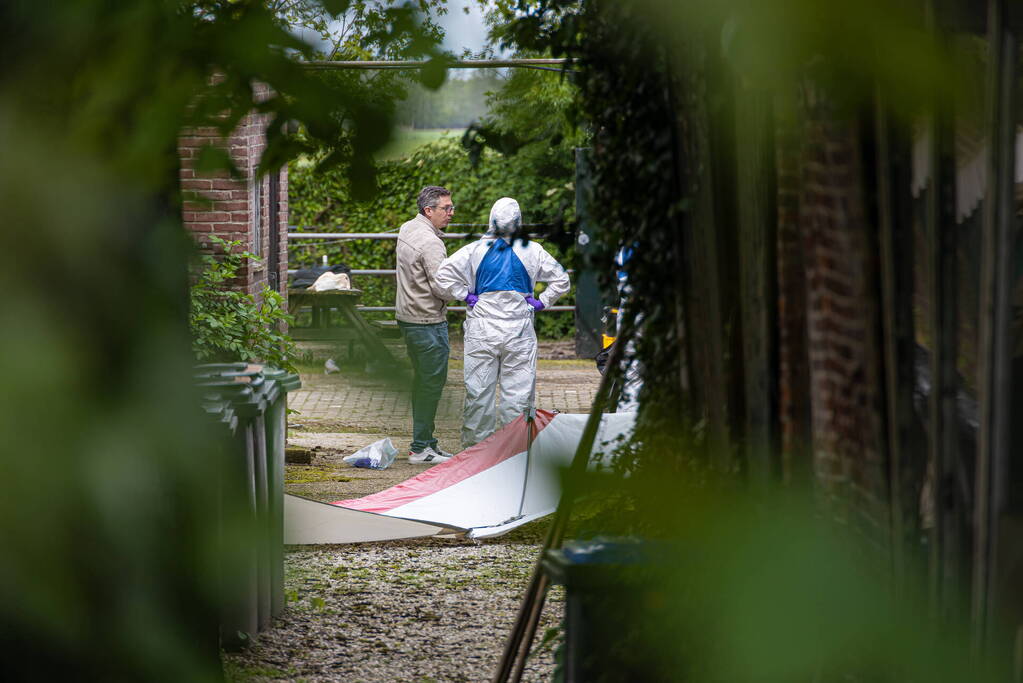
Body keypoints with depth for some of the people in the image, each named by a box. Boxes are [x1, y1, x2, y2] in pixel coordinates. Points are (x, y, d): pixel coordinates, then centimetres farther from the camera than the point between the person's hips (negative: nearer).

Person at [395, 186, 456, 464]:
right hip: (428, 321, -10)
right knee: (432, 382, -4)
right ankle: (421, 448, -1)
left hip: (406, 316, 10)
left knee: (420, 379, 16)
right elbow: (442, 288, -25)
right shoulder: (430, 243, -21)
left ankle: (425, 439, 24)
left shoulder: (406, 229, 9)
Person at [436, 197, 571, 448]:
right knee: (518, 390, 6)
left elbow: (444, 273, -7)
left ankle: (474, 445, 11)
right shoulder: (532, 250, 0)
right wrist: (541, 302, 9)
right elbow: (561, 279, 7)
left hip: (481, 329, 0)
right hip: (519, 332, 0)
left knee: (478, 389, 6)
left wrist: (466, 296, 1)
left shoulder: (476, 249, -2)